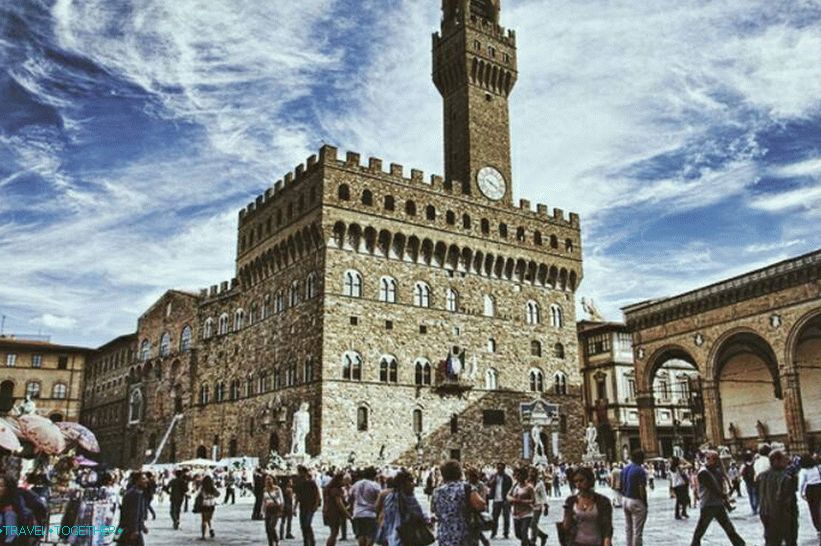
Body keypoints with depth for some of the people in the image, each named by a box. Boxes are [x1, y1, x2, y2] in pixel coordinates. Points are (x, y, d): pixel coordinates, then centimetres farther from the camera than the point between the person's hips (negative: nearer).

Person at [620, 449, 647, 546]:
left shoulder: (625, 469, 8)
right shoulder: (640, 470, -17)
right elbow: (642, 489, -19)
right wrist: (645, 503, -10)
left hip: (625, 499, 8)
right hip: (636, 501, -8)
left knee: (628, 528, 17)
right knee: (637, 531, -1)